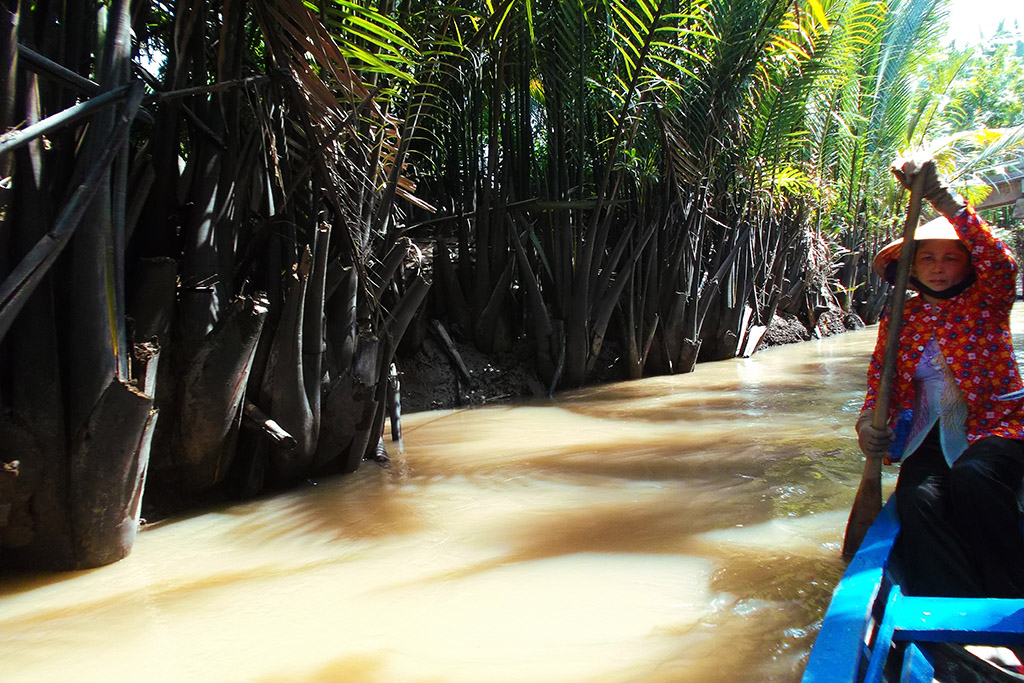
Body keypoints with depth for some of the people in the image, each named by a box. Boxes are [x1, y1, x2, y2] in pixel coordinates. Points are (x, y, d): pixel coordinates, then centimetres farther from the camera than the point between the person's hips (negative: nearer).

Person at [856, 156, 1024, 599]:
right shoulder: (899, 319, 14)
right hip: (929, 439, 2)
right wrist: (869, 423, -14)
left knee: (971, 477, -36)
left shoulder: (986, 304, 7)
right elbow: (879, 382, 10)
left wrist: (944, 200, -27)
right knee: (917, 499, -30)